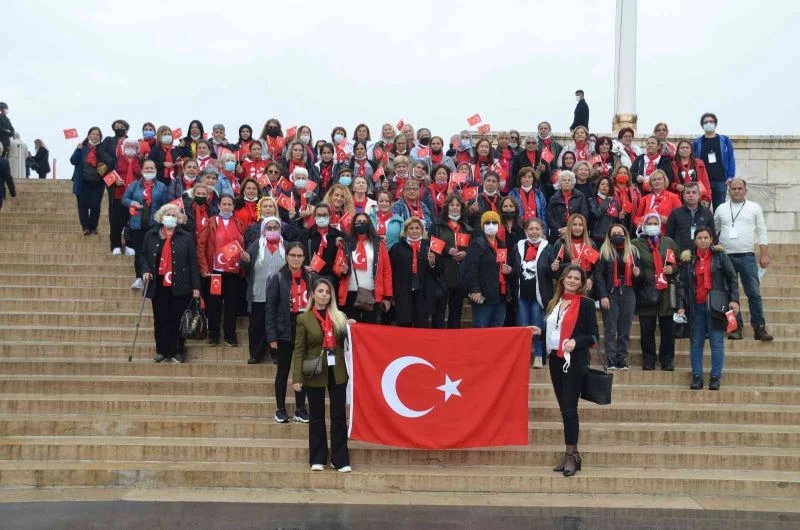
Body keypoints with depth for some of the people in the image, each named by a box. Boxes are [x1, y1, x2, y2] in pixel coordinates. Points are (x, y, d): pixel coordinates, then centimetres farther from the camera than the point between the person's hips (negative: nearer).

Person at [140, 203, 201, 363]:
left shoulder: (186, 237, 3)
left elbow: (193, 262, 0)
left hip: (179, 286, -2)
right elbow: (142, 255, 15)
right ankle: (161, 351, 16)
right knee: (160, 319, 6)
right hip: (158, 285, 2)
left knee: (177, 319, 1)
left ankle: (177, 352, 11)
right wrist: (145, 270, -6)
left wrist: (196, 287, -5)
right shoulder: (151, 235, 8)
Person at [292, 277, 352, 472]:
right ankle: (317, 459, 16)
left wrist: (351, 329, -5)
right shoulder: (304, 319, -2)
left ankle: (340, 459, 9)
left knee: (339, 416, 3)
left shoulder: (340, 317, 7)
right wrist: (297, 377, -10)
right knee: (317, 416, 8)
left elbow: (346, 342, 14)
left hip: (337, 373, 2)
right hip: (315, 374, -2)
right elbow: (299, 350, -4)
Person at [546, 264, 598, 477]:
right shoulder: (553, 303, 14)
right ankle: (572, 454, 16)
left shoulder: (586, 304, -3)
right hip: (555, 359, 6)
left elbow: (593, 335, -5)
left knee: (569, 407, -9)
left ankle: (570, 455, -3)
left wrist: (576, 341, -21)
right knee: (563, 407, 8)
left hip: (575, 361, -6)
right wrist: (539, 332, 4)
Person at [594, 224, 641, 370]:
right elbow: (598, 274, -4)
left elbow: (639, 272, 20)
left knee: (625, 330, 3)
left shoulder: (633, 251, 12)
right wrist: (603, 296, -12)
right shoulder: (604, 252, 2)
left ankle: (622, 359, 7)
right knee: (611, 329, -3)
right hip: (610, 293, -3)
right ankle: (611, 360, -1)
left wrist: (637, 274, -5)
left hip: (628, 294, 3)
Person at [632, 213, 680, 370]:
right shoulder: (636, 244, 4)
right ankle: (648, 361, 12)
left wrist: (673, 269, -1)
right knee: (647, 329, 2)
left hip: (667, 292, 2)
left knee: (668, 329, 3)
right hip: (646, 292, -2)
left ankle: (667, 361, 13)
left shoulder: (669, 243, 13)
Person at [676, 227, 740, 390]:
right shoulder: (688, 259, 7)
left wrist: (734, 299, -7)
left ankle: (715, 377, 5)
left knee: (717, 343, -1)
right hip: (696, 307, 2)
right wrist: (681, 306, -1)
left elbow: (732, 278, 3)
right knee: (696, 343, 5)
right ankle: (697, 377, 10)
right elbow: (682, 284, 7)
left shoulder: (720, 256, 3)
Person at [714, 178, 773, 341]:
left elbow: (761, 232, 5)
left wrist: (764, 254, -2)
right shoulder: (721, 209, 10)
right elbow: (713, 232, 15)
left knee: (754, 293, -4)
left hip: (747, 256, -1)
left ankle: (759, 327, 1)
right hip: (726, 256, 1)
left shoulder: (754, 208, 7)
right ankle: (736, 326, 11)